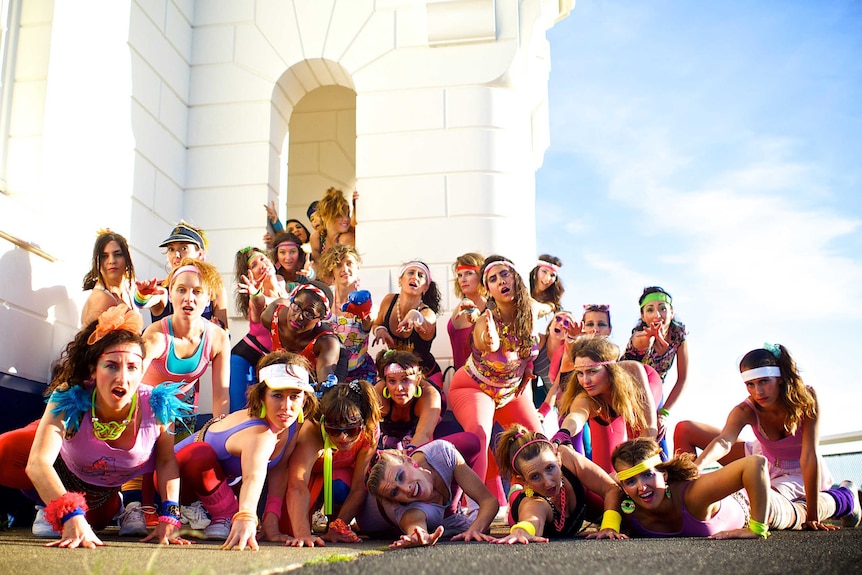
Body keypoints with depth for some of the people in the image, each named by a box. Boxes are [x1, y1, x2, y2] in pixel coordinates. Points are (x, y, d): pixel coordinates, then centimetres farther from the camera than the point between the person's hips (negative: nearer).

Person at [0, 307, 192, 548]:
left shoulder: (157, 407, -35)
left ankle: (115, 507, 28)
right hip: (62, 468, -1)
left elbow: (167, 461, -18)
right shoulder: (69, 402, -39)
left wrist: (169, 517, -27)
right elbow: (38, 463, -48)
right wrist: (70, 516, -62)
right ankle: (51, 506, 2)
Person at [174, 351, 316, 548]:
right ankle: (226, 515, -14)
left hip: (225, 479, 9)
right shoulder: (260, 436, -41)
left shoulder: (295, 426, -17)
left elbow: (278, 471, -12)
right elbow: (254, 477, -59)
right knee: (199, 454, -39)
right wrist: (246, 520, -77)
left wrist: (271, 525, -21)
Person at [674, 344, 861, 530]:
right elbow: (724, 441, -44)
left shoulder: (806, 399, -31)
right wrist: (696, 467, -65)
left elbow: (810, 456, -33)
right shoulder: (746, 411, -27)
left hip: (800, 472, -2)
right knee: (685, 430, -9)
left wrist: (812, 515, -34)